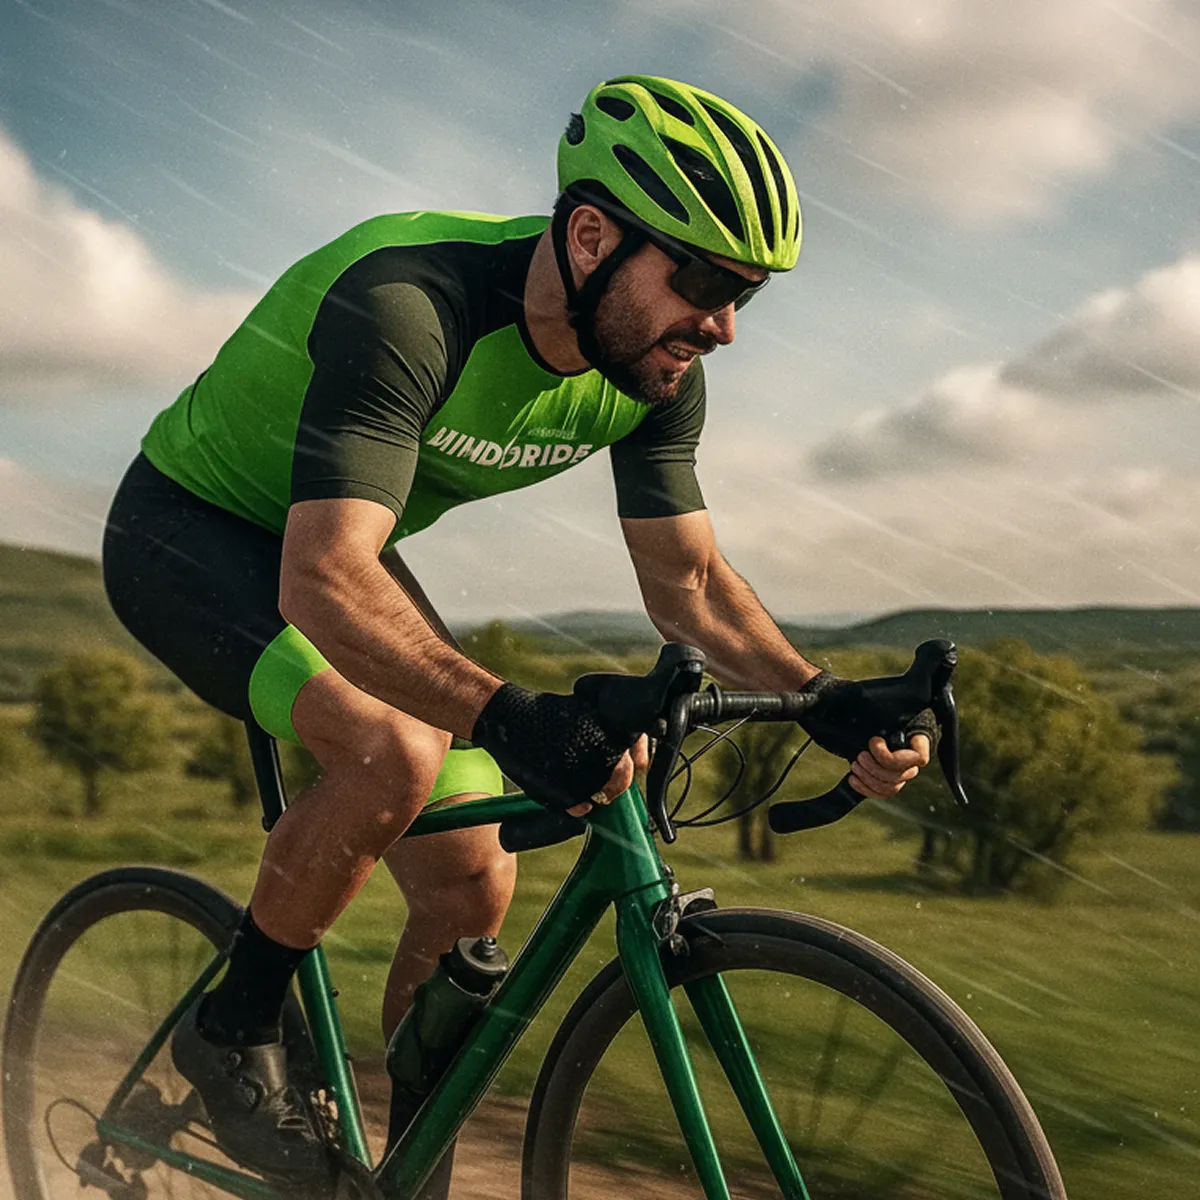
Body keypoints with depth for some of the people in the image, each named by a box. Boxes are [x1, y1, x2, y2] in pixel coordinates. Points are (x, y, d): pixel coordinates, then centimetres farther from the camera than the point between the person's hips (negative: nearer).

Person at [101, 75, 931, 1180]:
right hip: (188, 532, -6)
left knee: (473, 888, -3)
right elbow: (323, 581, -45)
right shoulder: (408, 303, -37)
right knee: (396, 751, -33)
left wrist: (823, 696, -24)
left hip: (338, 545, 7)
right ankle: (233, 1029, -7)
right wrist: (506, 715, -59)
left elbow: (688, 581, -8)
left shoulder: (654, 372, -14)